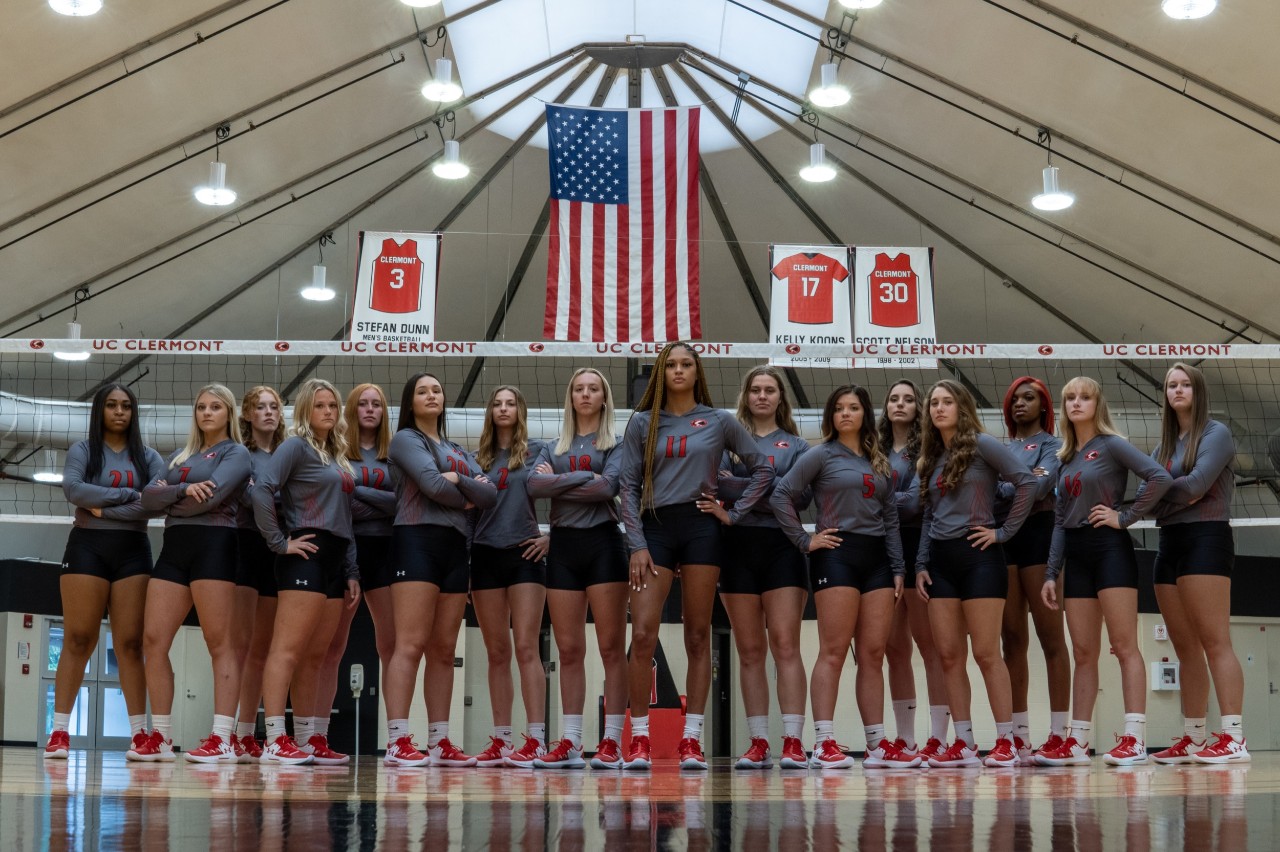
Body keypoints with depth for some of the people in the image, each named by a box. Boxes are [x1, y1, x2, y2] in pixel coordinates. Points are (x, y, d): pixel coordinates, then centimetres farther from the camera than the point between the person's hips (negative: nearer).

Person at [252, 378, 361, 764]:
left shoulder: (337, 457, 22)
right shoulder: (296, 446, -2)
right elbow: (262, 491, -16)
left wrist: (352, 572, 17)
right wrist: (279, 542, -14)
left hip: (335, 560, 8)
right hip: (306, 554, -8)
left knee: (315, 656, 8)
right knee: (288, 648, -12)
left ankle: (306, 740, 12)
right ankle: (275, 740, -16)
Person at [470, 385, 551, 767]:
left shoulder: (537, 451, 4)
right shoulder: (479, 459, 14)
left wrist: (551, 537, -7)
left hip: (524, 554, -4)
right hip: (485, 557, 4)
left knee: (526, 648, -10)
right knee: (496, 653, 5)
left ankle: (535, 740, -13)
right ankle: (501, 740, 8)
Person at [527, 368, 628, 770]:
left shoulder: (617, 443, 6)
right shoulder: (553, 448, 17)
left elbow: (608, 487, -12)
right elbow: (534, 485, -2)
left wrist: (558, 481, -5)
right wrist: (585, 478, -9)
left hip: (602, 543, -4)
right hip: (563, 545, 4)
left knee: (611, 647, -5)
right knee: (568, 650, 3)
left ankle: (611, 742, -4)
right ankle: (570, 743, 6)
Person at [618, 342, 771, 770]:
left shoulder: (719, 422, 8)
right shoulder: (642, 423, 9)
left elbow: (762, 469, 11)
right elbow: (628, 486, 5)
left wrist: (734, 513, 2)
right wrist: (636, 545, -4)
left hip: (700, 527, 0)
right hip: (654, 529, 0)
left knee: (698, 637, 1)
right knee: (642, 634, -10)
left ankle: (692, 741, 4)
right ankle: (639, 740, -4)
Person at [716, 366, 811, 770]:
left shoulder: (796, 445, 12)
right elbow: (715, 483, -1)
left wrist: (740, 488, -12)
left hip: (781, 547, -1)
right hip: (738, 545, 1)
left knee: (785, 645, -10)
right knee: (750, 651, 3)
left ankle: (792, 742, -12)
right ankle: (758, 744, 4)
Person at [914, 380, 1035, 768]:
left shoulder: (981, 445, -4)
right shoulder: (932, 457, 16)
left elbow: (1026, 481, -13)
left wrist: (1004, 532, -11)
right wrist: (921, 565, 10)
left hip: (978, 556, -7)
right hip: (940, 560, 7)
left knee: (985, 653, -7)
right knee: (949, 656, 3)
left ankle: (1005, 743, -1)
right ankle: (963, 744, 7)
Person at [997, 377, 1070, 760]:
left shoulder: (1052, 445, 5)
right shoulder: (1001, 449, 20)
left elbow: (1040, 486, -12)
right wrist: (1019, 483, -6)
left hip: (1038, 534, -5)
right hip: (1002, 539, 5)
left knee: (1050, 637, -6)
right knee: (1012, 640, 3)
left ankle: (1058, 732, -7)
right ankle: (1019, 735, 5)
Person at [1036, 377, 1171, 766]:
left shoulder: (1111, 445, -3)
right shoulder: (1065, 458, 17)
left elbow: (1160, 478, -16)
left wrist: (1126, 517, -12)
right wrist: (1051, 573, 10)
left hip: (1110, 548, -7)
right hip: (1075, 556, 7)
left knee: (1124, 645, -9)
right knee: (1083, 653, 6)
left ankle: (1134, 738, -12)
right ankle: (1077, 742, 7)